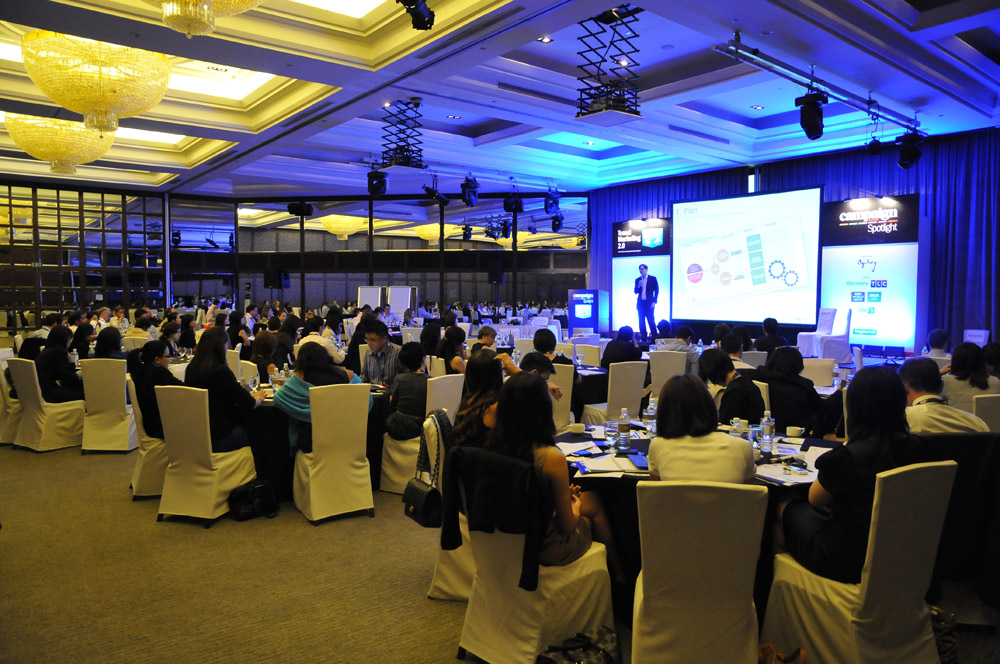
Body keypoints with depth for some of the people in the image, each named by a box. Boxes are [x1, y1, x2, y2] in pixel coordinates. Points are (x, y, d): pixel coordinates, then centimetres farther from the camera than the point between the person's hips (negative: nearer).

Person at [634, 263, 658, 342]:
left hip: (649, 303, -4)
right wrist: (638, 286, -10)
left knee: (651, 321, -8)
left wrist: (654, 302, -7)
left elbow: (656, 290, 1)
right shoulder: (638, 280, 11)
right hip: (640, 303, 4)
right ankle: (643, 338, 6)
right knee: (641, 321, 2)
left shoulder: (653, 279, 1)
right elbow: (636, 292, 10)